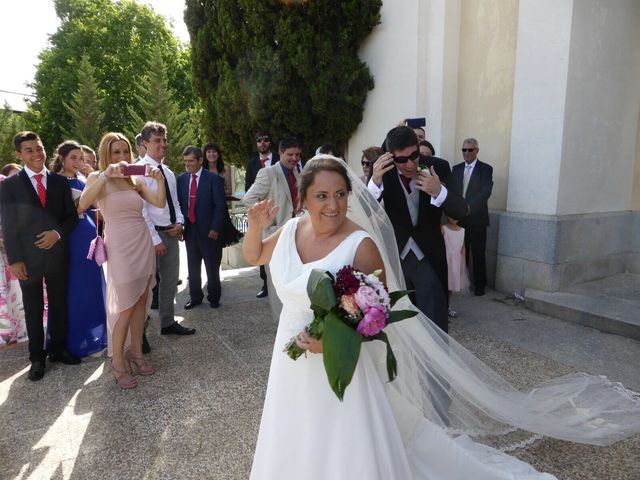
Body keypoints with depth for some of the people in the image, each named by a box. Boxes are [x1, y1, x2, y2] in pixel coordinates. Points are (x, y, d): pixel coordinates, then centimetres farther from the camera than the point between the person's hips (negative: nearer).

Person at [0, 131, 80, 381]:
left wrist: (58, 233, -14)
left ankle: (58, 349, 29)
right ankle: (37, 357, 22)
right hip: (28, 257, -2)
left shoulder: (60, 181, 4)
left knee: (59, 305, 12)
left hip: (57, 254, 2)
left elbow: (72, 216, 5)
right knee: (33, 309, 8)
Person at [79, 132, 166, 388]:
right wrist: (105, 175, -25)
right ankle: (117, 363, 12)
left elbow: (160, 202, 1)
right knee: (125, 306, -2)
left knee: (141, 301, 9)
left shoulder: (135, 180, 11)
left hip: (143, 244, 5)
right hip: (120, 246, -5)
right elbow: (83, 204, -20)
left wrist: (159, 179, -14)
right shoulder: (97, 178, -1)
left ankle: (136, 352, 23)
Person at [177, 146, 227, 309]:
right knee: (193, 267, 12)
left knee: (212, 266, 7)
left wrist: (215, 228, -12)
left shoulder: (213, 178, -5)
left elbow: (220, 205, -8)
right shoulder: (181, 179, 7)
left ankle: (213, 297, 22)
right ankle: (195, 297, 26)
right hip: (189, 229, 4)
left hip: (209, 230, -4)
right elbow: (178, 203, 10)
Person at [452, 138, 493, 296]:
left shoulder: (486, 169, -1)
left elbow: (485, 192, -13)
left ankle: (479, 284, 15)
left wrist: (468, 207, -23)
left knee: (478, 253, 3)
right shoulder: (456, 168, 13)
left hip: (477, 218, -3)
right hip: (459, 217, 3)